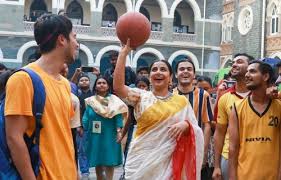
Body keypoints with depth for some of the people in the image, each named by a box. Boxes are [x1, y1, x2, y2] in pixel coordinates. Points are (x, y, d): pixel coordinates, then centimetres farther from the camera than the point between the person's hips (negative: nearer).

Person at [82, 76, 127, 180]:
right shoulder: (90, 101, 5)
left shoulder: (114, 101, -1)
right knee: (97, 161, 11)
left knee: (109, 161, -3)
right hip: (95, 135, 2)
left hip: (109, 135, -2)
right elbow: (86, 118, 5)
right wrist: (83, 130, -2)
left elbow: (118, 116, -6)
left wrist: (119, 131, -14)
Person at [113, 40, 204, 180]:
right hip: (141, 161, -1)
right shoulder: (141, 97, 0)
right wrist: (124, 53, -17)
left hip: (168, 163, 1)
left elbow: (195, 132, 6)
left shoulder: (181, 101, 5)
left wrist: (186, 125, -16)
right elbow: (117, 87, -17)